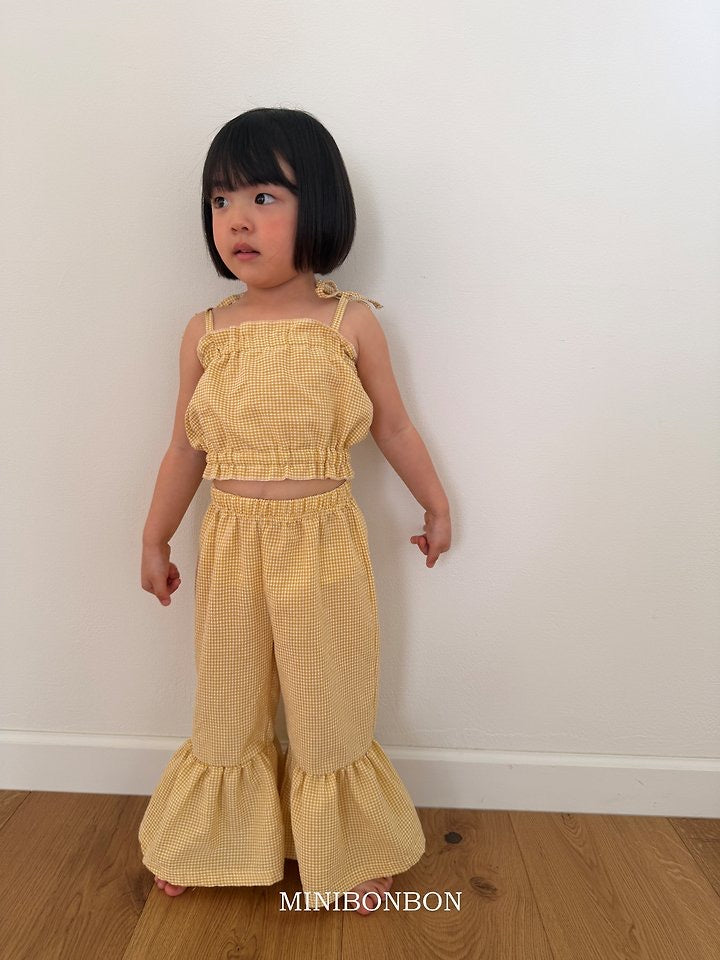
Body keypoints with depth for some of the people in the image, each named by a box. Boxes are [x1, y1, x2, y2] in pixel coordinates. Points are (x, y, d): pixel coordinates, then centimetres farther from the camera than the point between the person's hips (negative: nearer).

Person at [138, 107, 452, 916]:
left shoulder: (351, 322, -6)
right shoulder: (205, 332, -1)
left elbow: (394, 428, 4)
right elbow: (186, 448, 7)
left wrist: (435, 506, 12)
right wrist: (154, 540, 12)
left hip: (325, 543, -2)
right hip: (231, 544, 2)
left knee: (330, 709, 14)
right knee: (227, 706, 19)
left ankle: (347, 853, 40)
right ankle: (214, 843, 45)